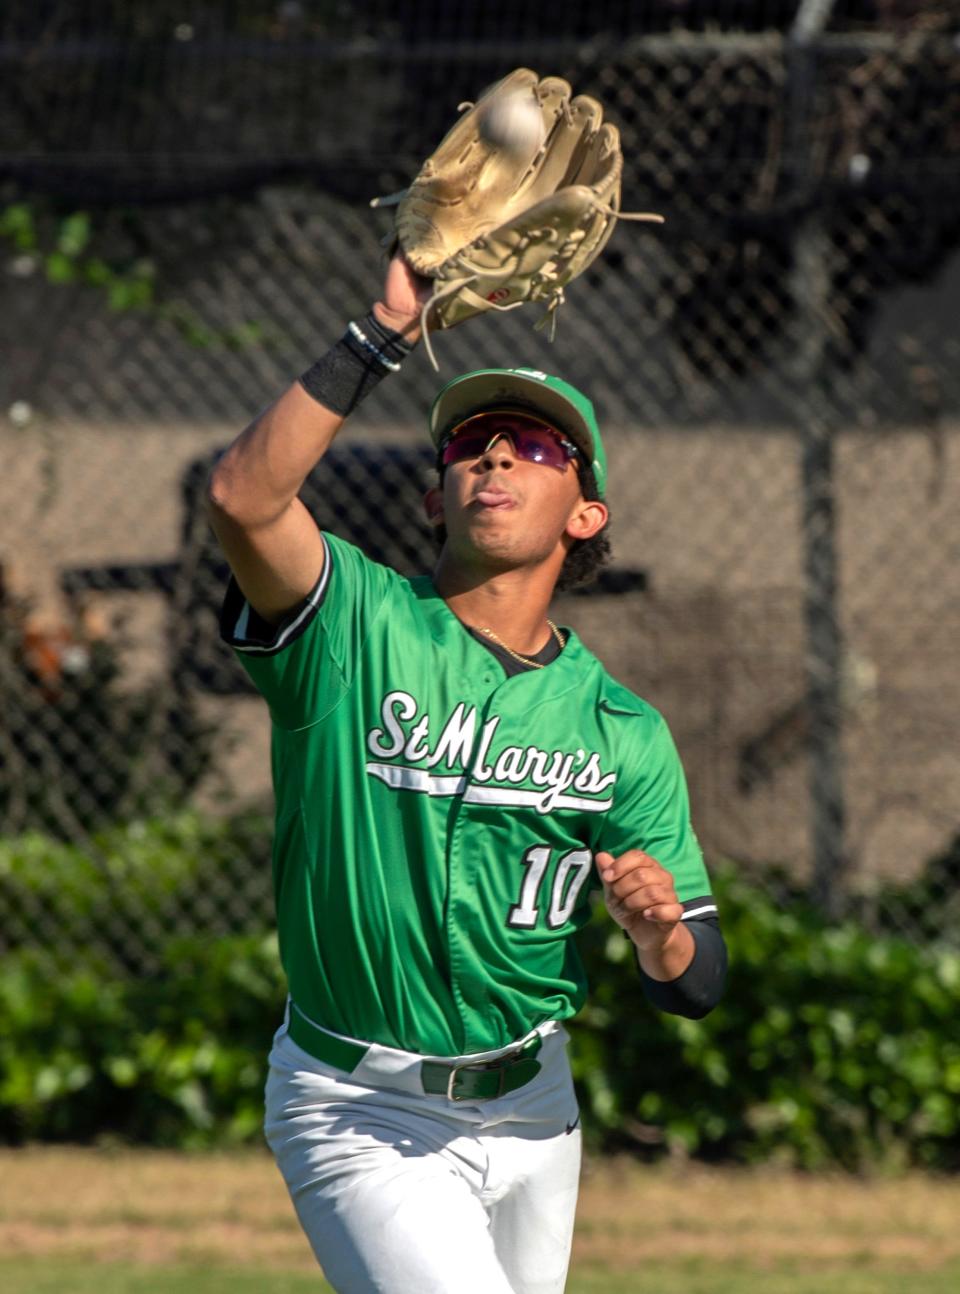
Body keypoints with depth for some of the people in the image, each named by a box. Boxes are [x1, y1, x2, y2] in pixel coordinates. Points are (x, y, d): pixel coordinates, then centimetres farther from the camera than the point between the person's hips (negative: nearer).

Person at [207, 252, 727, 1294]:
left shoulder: (623, 732, 0)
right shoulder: (356, 627, -8)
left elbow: (697, 987, -1)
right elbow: (243, 498, -29)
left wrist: (658, 926, -25)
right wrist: (386, 330, -29)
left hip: (528, 1109, 5)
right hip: (358, 1118, -5)